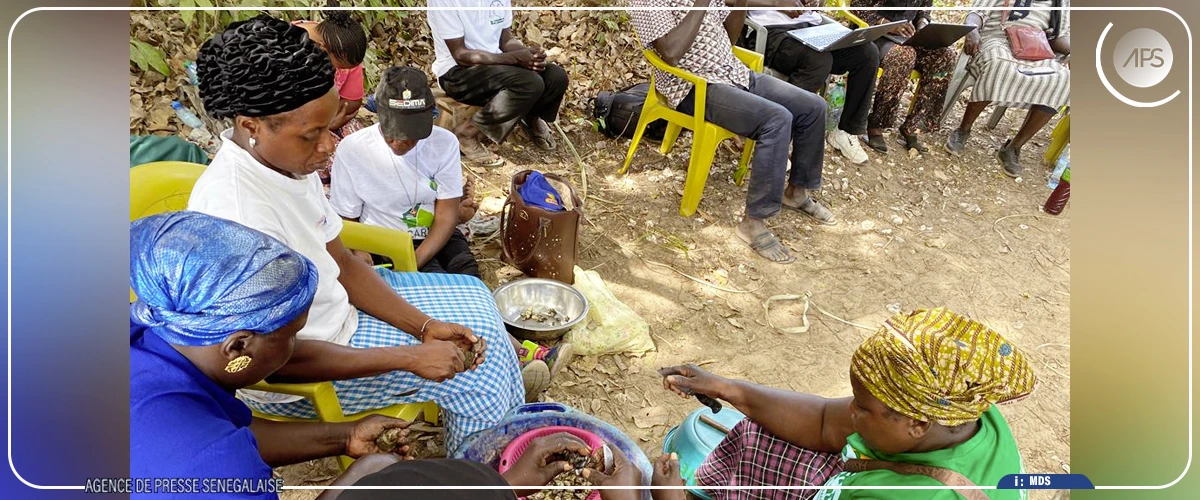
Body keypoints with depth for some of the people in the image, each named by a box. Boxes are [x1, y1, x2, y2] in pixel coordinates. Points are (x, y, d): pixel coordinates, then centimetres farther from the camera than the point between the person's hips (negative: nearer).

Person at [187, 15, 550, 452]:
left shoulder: (286, 158, -9)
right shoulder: (238, 217, -36)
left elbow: (341, 261, 0)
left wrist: (424, 326, -10)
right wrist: (409, 357, -25)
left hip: (331, 305, 8)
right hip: (295, 380, -8)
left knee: (472, 295, 12)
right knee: (476, 374, -6)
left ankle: (501, 380, 37)